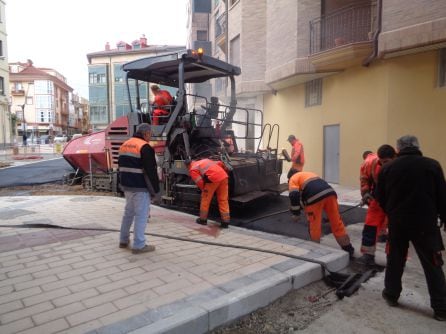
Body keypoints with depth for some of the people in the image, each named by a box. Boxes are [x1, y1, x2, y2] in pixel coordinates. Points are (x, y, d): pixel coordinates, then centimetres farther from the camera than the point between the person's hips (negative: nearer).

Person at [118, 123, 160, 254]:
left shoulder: (124, 145, 13)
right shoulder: (145, 147, -15)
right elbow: (151, 172, -16)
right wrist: (156, 190, -10)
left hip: (127, 185, 9)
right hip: (140, 187, -9)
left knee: (128, 212, 19)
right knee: (141, 215, -2)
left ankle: (123, 240, 29)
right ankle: (139, 245, 3)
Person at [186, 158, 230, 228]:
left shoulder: (192, 169, 12)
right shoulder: (205, 160, 32)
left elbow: (199, 182, -1)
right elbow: (220, 163, 26)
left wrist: (204, 189, 16)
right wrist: (225, 171, 40)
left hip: (213, 178, -6)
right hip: (224, 176, 6)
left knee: (205, 198, 13)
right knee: (223, 200, 11)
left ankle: (203, 219, 24)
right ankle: (225, 221, 11)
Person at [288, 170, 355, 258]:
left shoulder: (293, 179, 18)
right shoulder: (308, 174, 40)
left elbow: (294, 195, -1)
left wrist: (295, 213, 7)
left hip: (315, 197, -6)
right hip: (329, 192, 6)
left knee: (314, 225, 10)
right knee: (337, 222, 15)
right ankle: (348, 248, 24)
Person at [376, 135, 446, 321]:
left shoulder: (388, 168, -1)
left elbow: (380, 198, 5)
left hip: (398, 223, 2)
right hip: (425, 224, -1)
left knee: (395, 260, 16)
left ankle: (391, 294, 28)